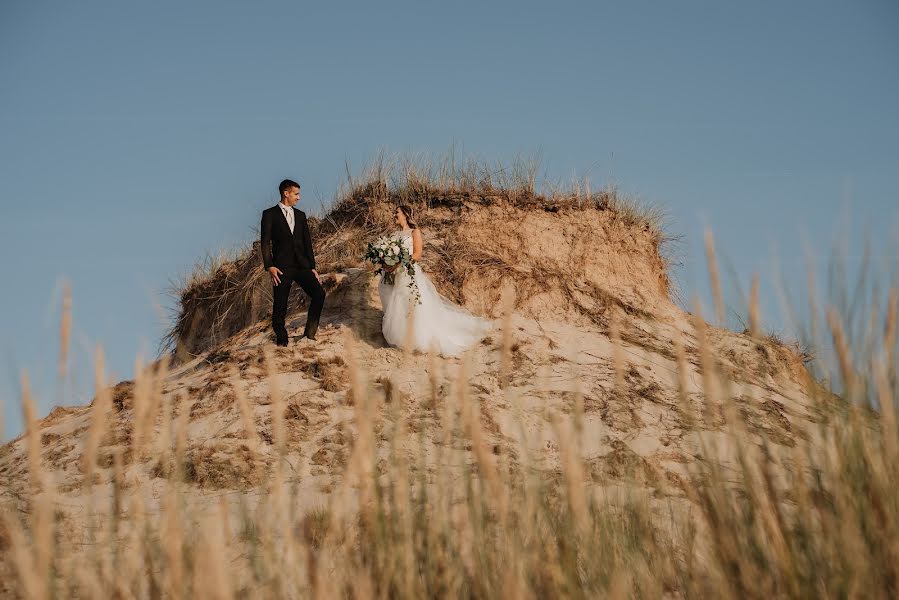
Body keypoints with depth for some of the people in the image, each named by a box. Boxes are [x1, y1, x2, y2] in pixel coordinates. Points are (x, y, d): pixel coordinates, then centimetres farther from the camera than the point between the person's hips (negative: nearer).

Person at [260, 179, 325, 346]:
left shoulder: (300, 215, 16)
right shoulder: (270, 214, 1)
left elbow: (307, 242, 15)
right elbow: (265, 243, -4)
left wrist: (312, 267, 9)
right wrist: (269, 266, -14)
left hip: (301, 264, 4)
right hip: (282, 267, -4)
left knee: (319, 293, -12)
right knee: (280, 306, -2)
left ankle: (309, 334, -4)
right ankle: (282, 341, 11)